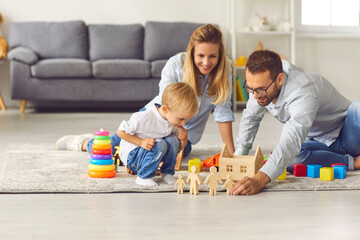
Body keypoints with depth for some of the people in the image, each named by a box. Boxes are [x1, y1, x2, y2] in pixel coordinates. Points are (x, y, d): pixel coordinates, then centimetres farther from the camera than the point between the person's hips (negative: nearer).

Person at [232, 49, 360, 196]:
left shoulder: (303, 93, -38)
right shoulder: (261, 81, -15)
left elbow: (291, 141, -51)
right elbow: (251, 117, 3)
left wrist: (260, 180, -64)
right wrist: (238, 156, -10)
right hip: (317, 141, 7)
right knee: (292, 161, -28)